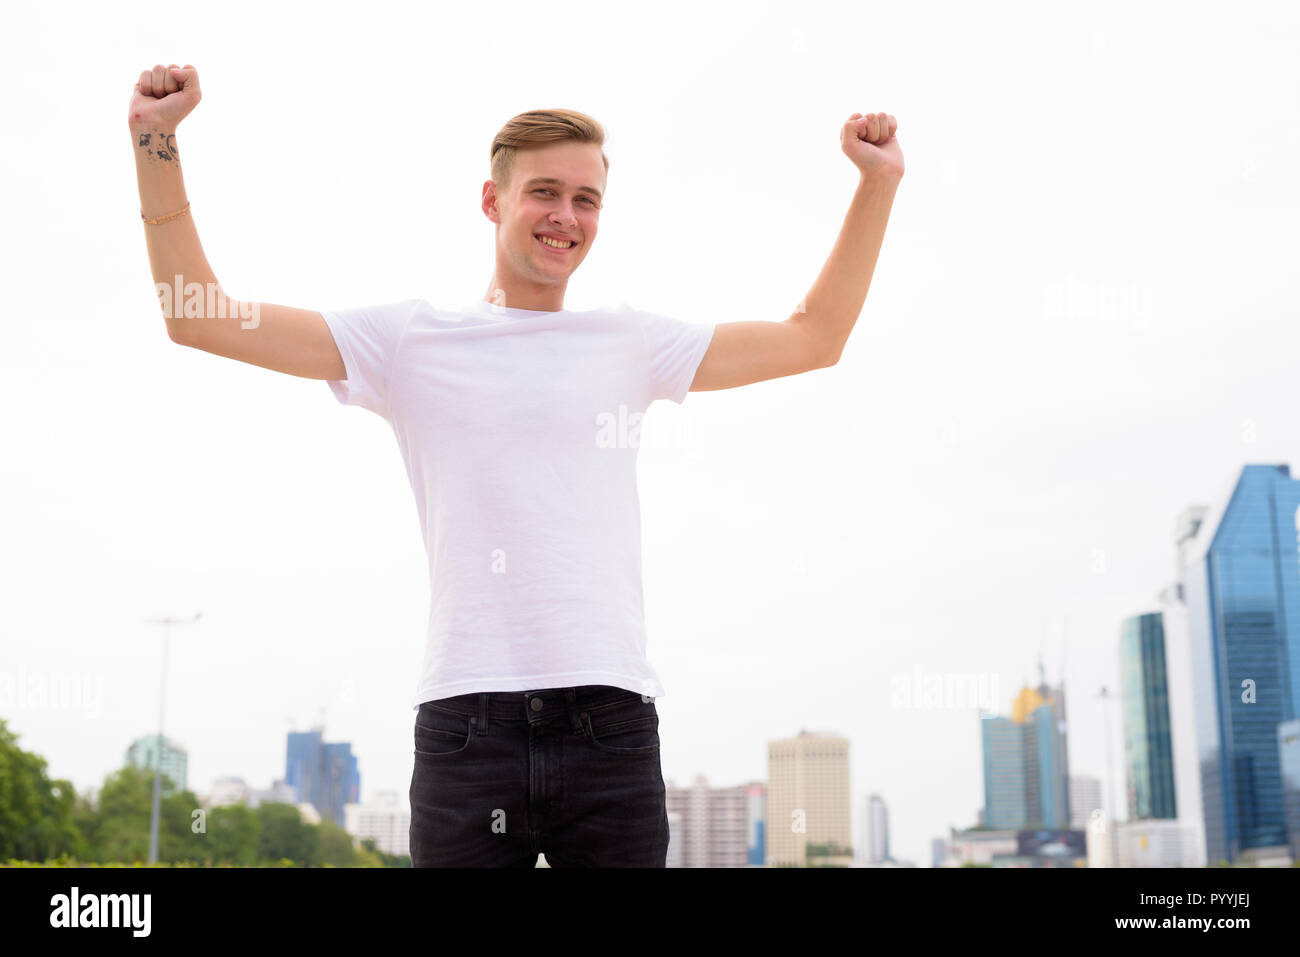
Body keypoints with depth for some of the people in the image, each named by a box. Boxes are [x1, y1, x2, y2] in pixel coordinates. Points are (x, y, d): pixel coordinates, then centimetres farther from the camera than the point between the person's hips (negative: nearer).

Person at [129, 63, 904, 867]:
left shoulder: (632, 342, 15)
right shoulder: (412, 339, 10)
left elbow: (815, 338, 23)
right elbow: (199, 317, 9)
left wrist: (878, 181, 19)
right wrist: (156, 145, 3)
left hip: (612, 726, 2)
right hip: (467, 729, -1)